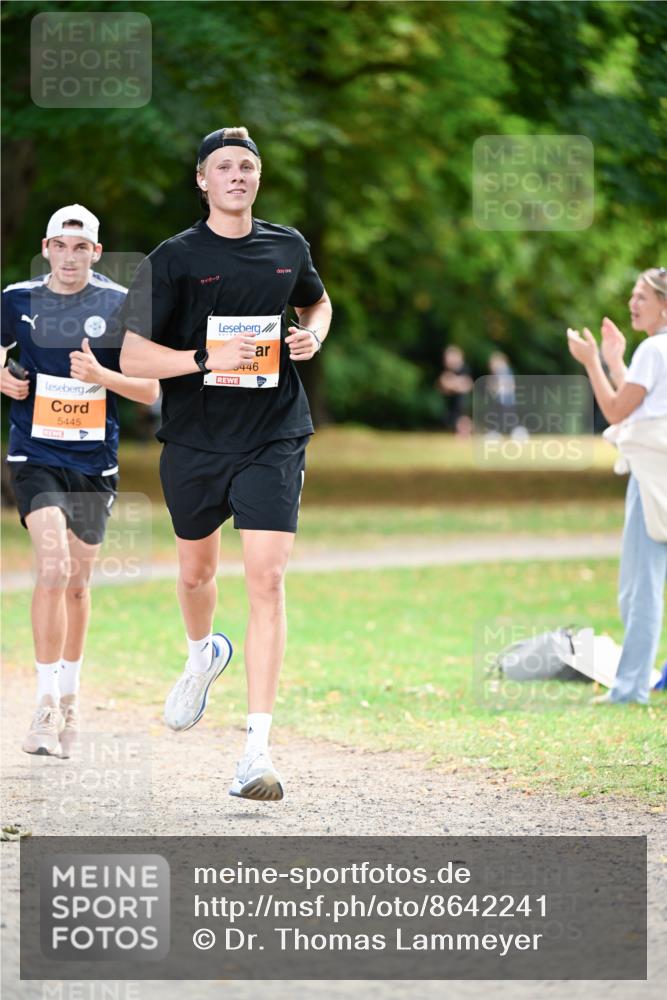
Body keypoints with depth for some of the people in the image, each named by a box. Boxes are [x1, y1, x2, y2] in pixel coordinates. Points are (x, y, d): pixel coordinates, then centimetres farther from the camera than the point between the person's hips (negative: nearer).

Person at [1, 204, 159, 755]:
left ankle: (69, 697, 31)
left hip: (95, 462, 1)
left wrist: (101, 375, -18)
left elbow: (150, 389, -1)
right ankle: (47, 704, -17)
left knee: (77, 583, 11)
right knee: (53, 568, -20)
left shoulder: (119, 305, -2)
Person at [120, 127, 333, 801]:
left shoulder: (288, 248, 4)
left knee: (266, 580, -13)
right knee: (196, 572, 18)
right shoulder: (174, 258, -6)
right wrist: (206, 358, -23)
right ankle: (202, 655, 55)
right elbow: (132, 356, -9)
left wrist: (313, 335, 3)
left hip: (273, 439, 0)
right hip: (194, 440, 0)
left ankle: (257, 748, -15)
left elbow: (317, 302, 26)